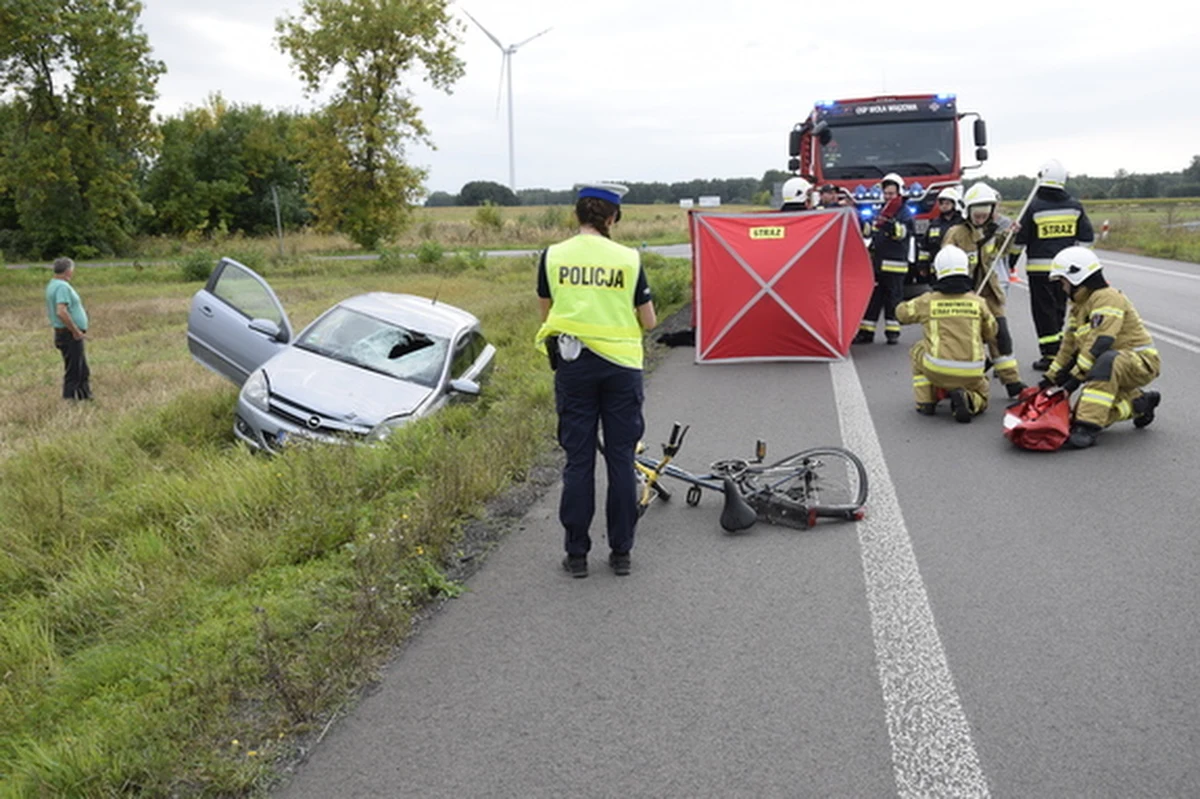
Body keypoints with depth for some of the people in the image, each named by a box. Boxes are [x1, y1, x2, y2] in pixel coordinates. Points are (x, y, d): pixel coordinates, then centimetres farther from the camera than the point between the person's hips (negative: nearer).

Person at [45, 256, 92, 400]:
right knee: (73, 373, -3)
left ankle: (86, 397, 25)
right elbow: (61, 312, -30)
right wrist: (76, 331, -21)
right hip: (70, 336, -10)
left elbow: (49, 311, 23)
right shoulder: (63, 286, -17)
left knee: (83, 372, 17)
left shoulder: (52, 285, 14)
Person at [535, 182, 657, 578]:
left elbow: (546, 311, 11)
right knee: (621, 459, 8)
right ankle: (621, 551, 15)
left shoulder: (553, 256, -1)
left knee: (578, 460, 7)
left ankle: (576, 553, 12)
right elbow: (649, 322, 0)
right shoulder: (628, 259, -4)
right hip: (621, 365, -1)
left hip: (573, 364, 1)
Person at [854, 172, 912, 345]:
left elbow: (903, 232, -20)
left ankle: (893, 332, 6)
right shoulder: (881, 211, 17)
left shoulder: (905, 213, -3)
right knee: (871, 298, 5)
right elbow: (871, 231, 27)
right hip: (876, 262, 6)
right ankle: (865, 331, 9)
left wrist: (891, 224, -35)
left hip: (894, 264, -6)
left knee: (893, 298, -1)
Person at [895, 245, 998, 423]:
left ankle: (926, 402, 19)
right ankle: (966, 399, -6)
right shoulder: (978, 302, 4)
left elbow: (902, 312, 19)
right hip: (971, 374, 1)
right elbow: (991, 334, 14)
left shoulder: (927, 301, 1)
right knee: (981, 397, 31)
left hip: (938, 371, -1)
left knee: (918, 350, 31)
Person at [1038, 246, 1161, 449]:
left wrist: (1076, 377, -25)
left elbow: (1099, 343, -25)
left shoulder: (1107, 298, -16)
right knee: (1083, 410, -5)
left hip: (1142, 363, -9)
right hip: (1113, 369, 9)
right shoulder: (1079, 306, 15)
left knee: (1108, 361, -41)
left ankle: (1089, 427, -44)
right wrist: (1050, 379, 17)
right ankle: (1140, 403, 17)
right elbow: (1069, 347, 19)